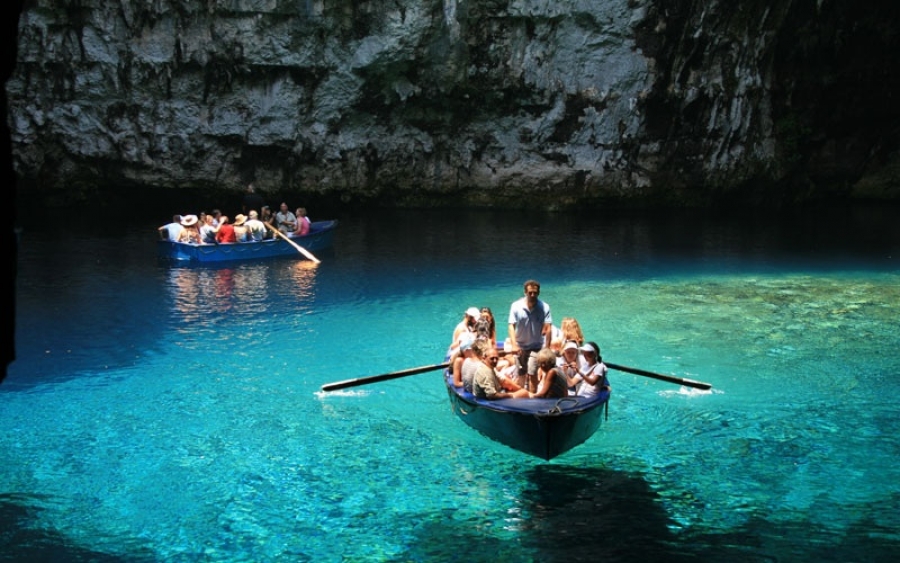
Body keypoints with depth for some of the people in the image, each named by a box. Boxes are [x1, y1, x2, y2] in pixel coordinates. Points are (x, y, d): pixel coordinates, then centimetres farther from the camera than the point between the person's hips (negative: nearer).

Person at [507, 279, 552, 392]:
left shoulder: (544, 307, -14)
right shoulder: (516, 306, -12)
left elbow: (548, 328, -16)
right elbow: (511, 326, -11)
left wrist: (547, 347, -20)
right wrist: (514, 345, -20)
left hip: (536, 346, -2)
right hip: (520, 345, 2)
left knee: (532, 372, -12)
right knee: (521, 373, 13)